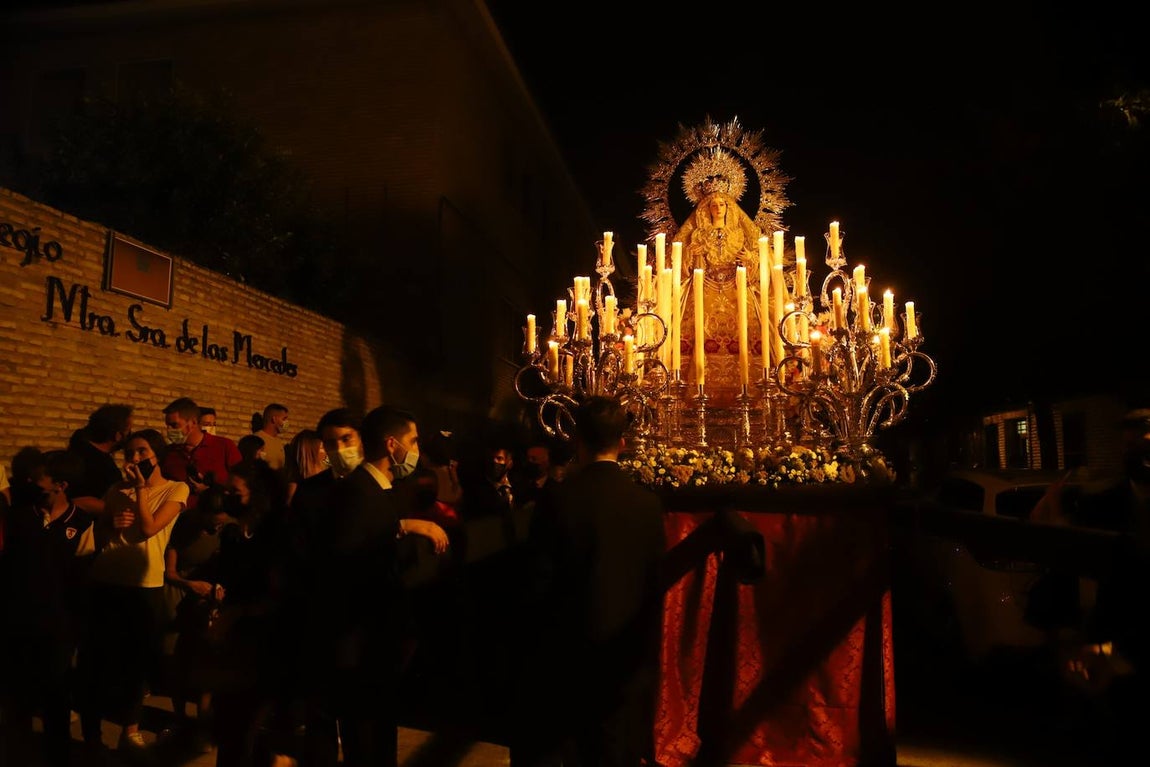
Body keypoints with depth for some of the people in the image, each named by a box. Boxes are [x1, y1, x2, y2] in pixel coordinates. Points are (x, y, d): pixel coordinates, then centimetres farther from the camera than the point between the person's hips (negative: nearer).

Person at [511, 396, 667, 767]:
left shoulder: (559, 499, -15)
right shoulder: (649, 503, -6)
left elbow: (542, 582, -13)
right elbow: (656, 584, 0)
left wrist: (531, 636, 3)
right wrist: (645, 652, 12)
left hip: (565, 649, -2)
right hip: (625, 655, 3)